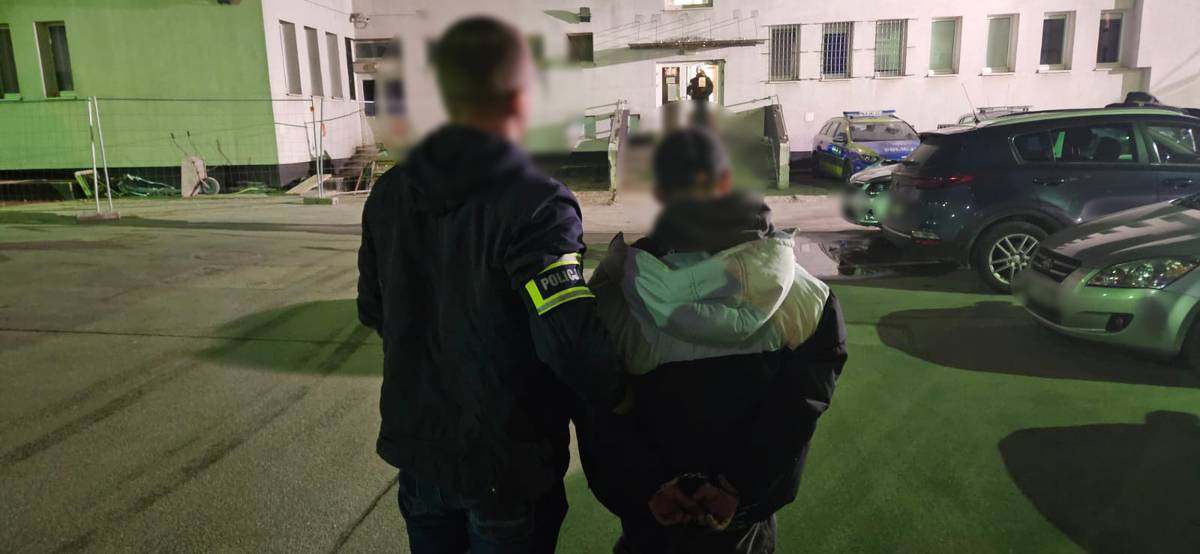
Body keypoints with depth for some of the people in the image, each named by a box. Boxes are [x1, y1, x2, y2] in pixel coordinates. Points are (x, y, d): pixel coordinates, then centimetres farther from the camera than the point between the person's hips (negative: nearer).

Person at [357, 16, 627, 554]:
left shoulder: (389, 193, -3)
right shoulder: (534, 203, -25)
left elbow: (373, 309, 8)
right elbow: (574, 342, -32)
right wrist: (618, 399, -13)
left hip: (415, 445, 6)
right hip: (508, 466, -5)